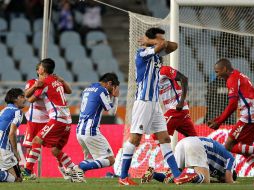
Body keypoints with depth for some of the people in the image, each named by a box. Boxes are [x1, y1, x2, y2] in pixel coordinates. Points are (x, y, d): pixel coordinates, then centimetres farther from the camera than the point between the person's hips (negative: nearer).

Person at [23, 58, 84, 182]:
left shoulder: (45, 82, -5)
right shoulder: (57, 80, 18)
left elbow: (31, 99, 2)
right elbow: (69, 91, 38)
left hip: (57, 119, -8)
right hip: (67, 120, 8)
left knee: (37, 141, -8)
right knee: (55, 150, 13)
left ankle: (28, 170, -14)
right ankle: (75, 171, 7)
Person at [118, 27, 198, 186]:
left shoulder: (156, 54, 13)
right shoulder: (143, 53, -12)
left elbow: (173, 46, 12)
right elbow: (162, 44, -25)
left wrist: (148, 41, 0)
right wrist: (147, 41, -6)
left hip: (155, 102, 9)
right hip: (143, 101, -9)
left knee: (165, 139, 4)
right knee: (135, 138, -7)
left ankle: (177, 175, 2)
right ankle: (123, 177, -3)